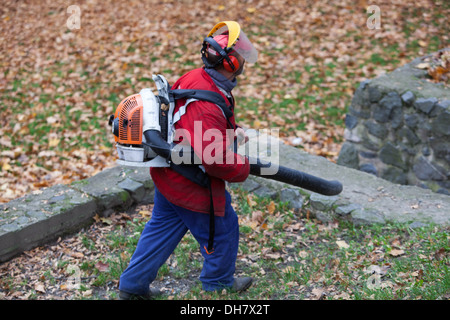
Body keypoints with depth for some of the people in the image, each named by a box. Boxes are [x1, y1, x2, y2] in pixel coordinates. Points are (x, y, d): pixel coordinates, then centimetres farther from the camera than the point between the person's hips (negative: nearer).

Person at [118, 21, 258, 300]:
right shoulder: (206, 104, -33)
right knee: (222, 230, 15)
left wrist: (232, 129, 5)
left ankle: (133, 285, 35)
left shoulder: (196, 78, -2)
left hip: (169, 174, 9)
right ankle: (219, 283, 39)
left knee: (163, 228, 23)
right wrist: (242, 169, -19)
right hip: (192, 186, -9)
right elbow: (213, 156, -37)